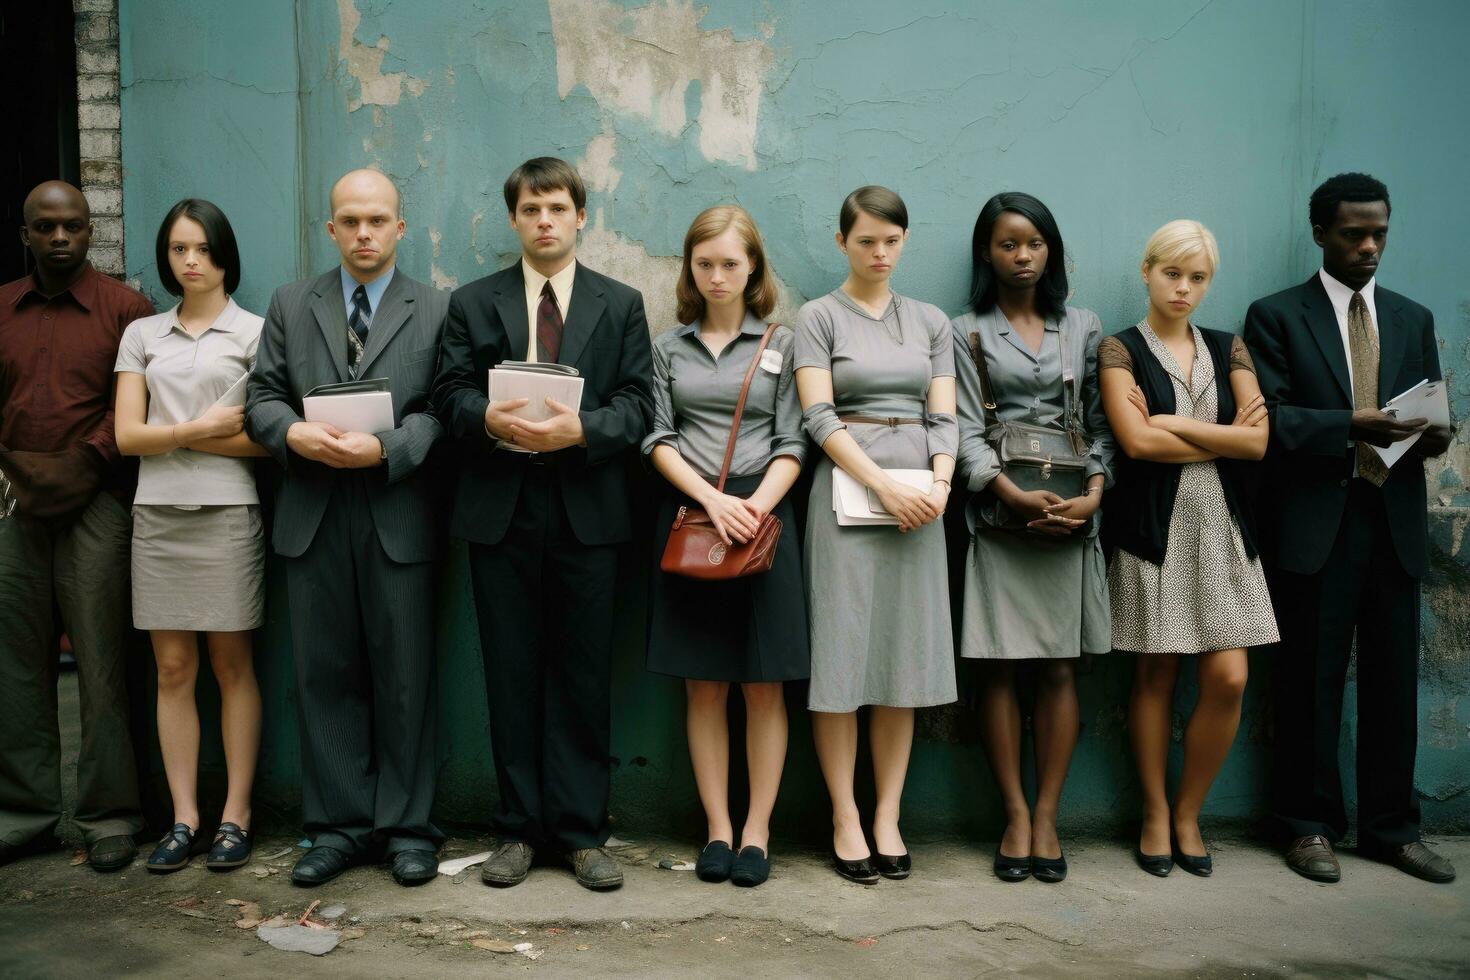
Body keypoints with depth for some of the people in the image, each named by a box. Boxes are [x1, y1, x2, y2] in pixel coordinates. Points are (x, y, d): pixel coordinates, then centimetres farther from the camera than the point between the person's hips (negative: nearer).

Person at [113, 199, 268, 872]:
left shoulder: (254, 332, 4)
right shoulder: (142, 335, 13)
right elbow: (126, 435, 4)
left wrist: (172, 434, -6)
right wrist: (202, 427, -8)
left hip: (227, 513, -3)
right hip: (157, 514, 3)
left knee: (231, 665, 2)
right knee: (173, 668, 4)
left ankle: (236, 816, 8)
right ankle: (183, 818, 10)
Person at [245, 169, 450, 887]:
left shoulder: (436, 310, 6)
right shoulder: (291, 305, 14)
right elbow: (261, 396, 9)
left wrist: (386, 448, -18)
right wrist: (294, 433, -12)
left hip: (399, 513, -2)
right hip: (313, 513, 3)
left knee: (404, 678, 3)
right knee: (325, 675, 8)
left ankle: (406, 827, 15)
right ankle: (339, 826, 19)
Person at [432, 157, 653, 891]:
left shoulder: (621, 304, 11)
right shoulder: (472, 303, 12)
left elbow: (637, 405, 2)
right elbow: (450, 394, 4)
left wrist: (580, 428, -17)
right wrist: (491, 419, -17)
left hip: (587, 513, 0)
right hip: (500, 509, 1)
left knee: (584, 677, 4)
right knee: (511, 676, 6)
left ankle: (581, 831, 13)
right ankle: (519, 829, 17)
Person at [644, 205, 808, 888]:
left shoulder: (782, 344, 7)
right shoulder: (669, 347, 11)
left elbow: (792, 444, 1)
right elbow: (659, 440, 3)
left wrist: (756, 505, -16)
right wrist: (711, 499, -13)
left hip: (762, 515, -1)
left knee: (763, 686, 0)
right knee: (703, 686, 4)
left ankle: (757, 831, 9)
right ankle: (718, 828, 12)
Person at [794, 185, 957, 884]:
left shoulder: (931, 322, 15)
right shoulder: (820, 316, 3)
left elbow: (943, 417, 8)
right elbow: (818, 417, -7)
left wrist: (939, 484, -12)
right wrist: (885, 486, -16)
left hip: (916, 503, 3)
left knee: (905, 657, 4)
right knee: (841, 655, -2)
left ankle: (888, 817, 12)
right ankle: (845, 820, 7)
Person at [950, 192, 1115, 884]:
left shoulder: (1083, 328, 13)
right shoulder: (967, 332, 6)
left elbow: (1100, 420, 9)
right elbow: (965, 430, -3)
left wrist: (1093, 494, -8)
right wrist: (1016, 496, -17)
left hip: (1070, 515, 2)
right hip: (999, 512, -2)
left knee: (1059, 669, 3)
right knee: (999, 669, -1)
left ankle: (1046, 816, 10)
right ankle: (1016, 815, 9)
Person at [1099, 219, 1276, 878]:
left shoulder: (1228, 349, 13)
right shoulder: (1121, 349, 2)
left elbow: (1259, 441, -1)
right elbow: (1136, 441, -12)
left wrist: (1173, 423, -7)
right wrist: (1223, 439, -5)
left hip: (1221, 527, 3)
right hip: (1154, 527, -3)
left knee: (1229, 677, -3)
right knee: (1156, 676, 2)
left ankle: (1188, 814, 15)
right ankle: (1156, 817, 17)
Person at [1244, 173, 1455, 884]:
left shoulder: (1414, 320, 17)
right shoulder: (1275, 317, 3)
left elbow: (1428, 414, 16)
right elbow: (1266, 419, -7)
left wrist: (1432, 436, -7)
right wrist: (1350, 427, -21)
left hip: (1395, 524, 4)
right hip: (1315, 526, -4)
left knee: (1393, 681, 8)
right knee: (1312, 682, 2)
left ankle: (1391, 828, 20)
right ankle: (1310, 826, 15)